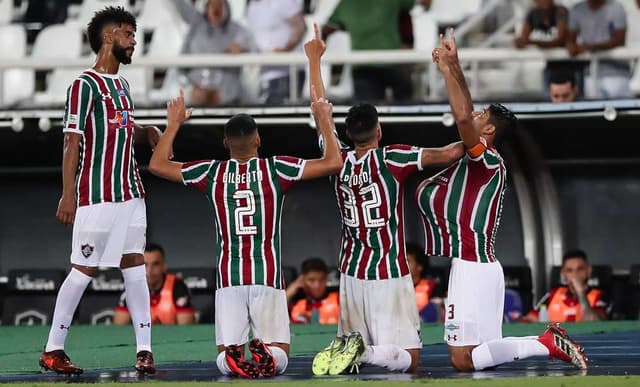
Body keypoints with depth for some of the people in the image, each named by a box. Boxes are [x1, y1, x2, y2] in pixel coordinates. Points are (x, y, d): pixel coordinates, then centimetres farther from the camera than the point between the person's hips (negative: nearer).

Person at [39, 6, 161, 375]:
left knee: (135, 264, 2)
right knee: (84, 269, -4)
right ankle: (53, 350, 4)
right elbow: (72, 141, -13)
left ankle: (145, 350, 1)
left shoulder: (122, 84, 16)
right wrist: (68, 194, -18)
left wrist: (148, 131, 8)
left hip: (130, 191, 8)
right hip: (97, 195, -8)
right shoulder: (85, 84, -9)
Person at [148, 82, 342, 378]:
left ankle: (233, 358, -29)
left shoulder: (212, 173, 3)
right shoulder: (275, 169, -1)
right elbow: (333, 163, -2)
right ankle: (265, 354, -30)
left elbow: (157, 165, 14)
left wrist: (174, 124, 24)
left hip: (228, 278, 1)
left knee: (225, 356, 7)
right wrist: (324, 122, 11)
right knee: (279, 354, 5)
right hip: (267, 276, -1)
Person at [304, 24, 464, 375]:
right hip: (390, 277, -5)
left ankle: (347, 349, -17)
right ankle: (366, 354, -31)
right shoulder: (391, 160, -11)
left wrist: (314, 60, 22)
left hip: (352, 274, 5)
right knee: (408, 359, -2)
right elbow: (447, 154, -16)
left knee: (355, 344, 17)